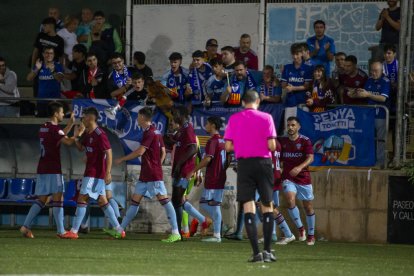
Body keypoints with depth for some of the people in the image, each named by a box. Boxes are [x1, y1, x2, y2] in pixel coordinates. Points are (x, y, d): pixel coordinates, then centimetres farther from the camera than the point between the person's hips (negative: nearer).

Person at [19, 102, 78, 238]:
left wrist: (70, 124, 26)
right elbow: (68, 141, -21)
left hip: (42, 169, 8)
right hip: (53, 170, -8)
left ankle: (26, 226, 1)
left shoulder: (43, 127, 14)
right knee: (58, 199, -5)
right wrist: (77, 134, -3)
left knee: (41, 200, 10)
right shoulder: (54, 128, -12)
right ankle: (61, 231, -8)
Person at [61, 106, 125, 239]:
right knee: (102, 201, 12)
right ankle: (118, 230, 14)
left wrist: (108, 173, -23)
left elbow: (109, 153, -19)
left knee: (82, 198, -10)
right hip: (90, 172, 10)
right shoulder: (87, 134, 12)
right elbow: (80, 148, 22)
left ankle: (74, 231, -10)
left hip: (96, 173, -10)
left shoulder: (100, 135, -16)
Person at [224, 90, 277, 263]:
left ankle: (256, 252, -7)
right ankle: (267, 250, 4)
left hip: (243, 164, 1)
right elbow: (272, 145, -8)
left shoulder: (234, 119, 4)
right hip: (263, 163, -1)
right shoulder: (266, 118, -2)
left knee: (248, 208, 0)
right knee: (267, 206, 9)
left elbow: (228, 146, 2)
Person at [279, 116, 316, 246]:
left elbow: (310, 158, -18)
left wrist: (300, 167, -34)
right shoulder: (282, 141, 3)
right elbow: (279, 159, 16)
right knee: (290, 200, -24)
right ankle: (300, 228, -6)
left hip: (303, 178, -1)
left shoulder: (305, 141, -6)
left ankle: (311, 235, 25)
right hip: (288, 178, 1)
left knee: (308, 206, 8)